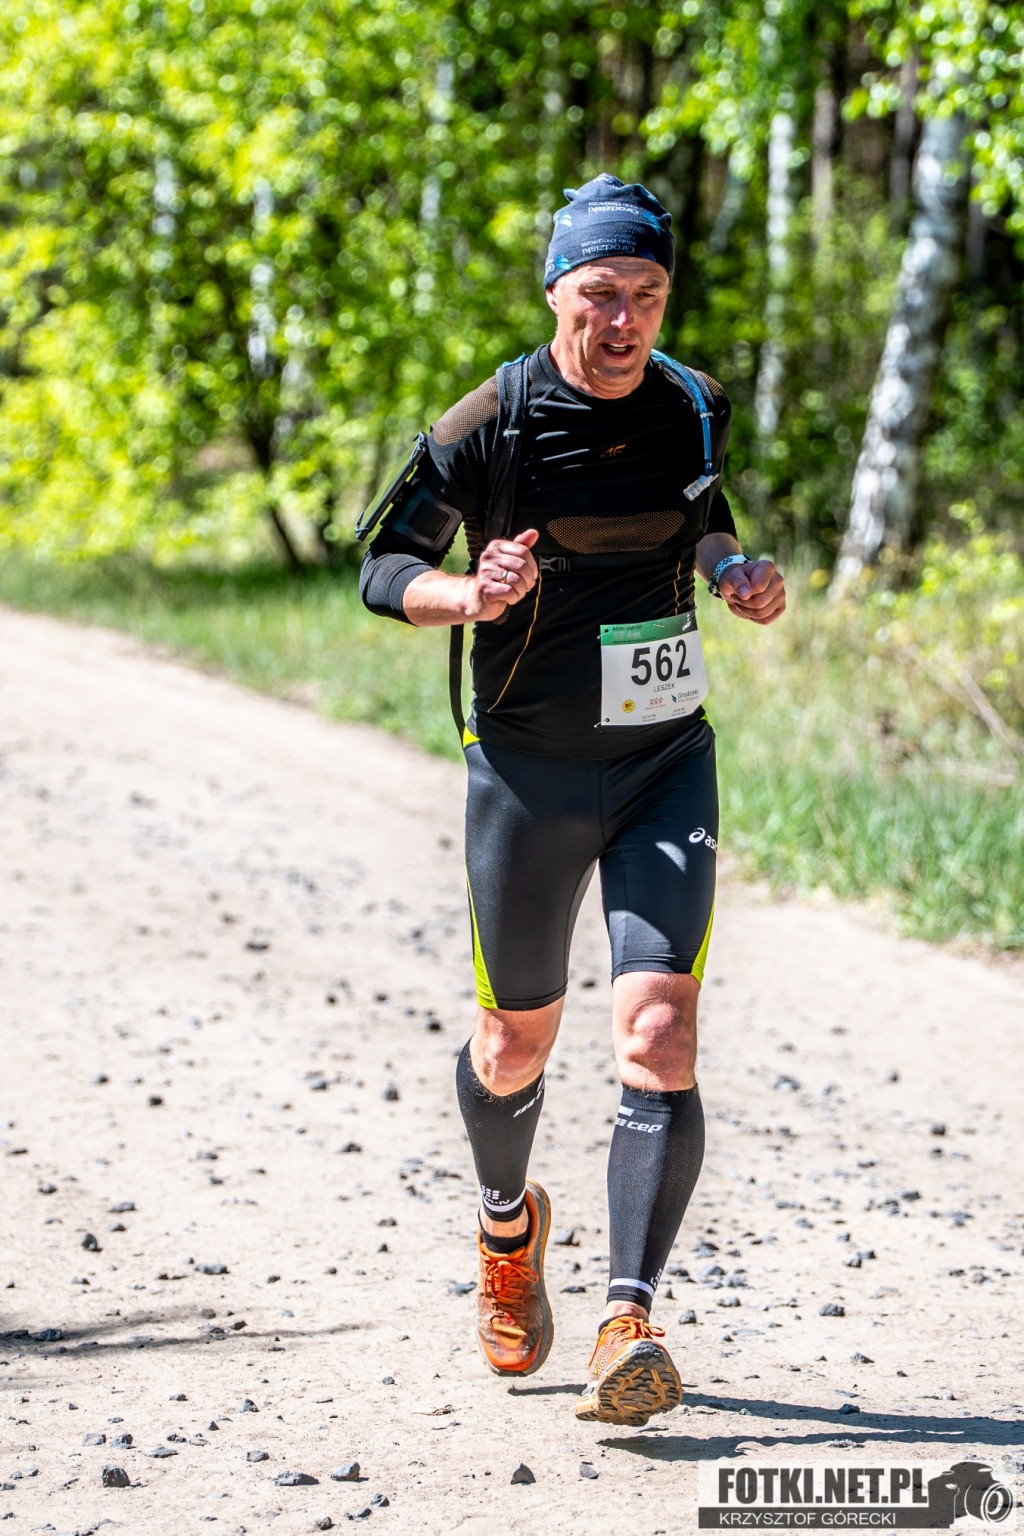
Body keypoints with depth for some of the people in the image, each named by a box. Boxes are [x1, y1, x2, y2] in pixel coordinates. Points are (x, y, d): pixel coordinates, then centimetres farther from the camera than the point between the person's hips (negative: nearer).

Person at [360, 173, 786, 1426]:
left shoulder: (692, 409, 2)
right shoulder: (488, 428, -9)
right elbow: (383, 571, -4)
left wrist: (733, 569, 0)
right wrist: (470, 594, -24)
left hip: (667, 767, 2)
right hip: (529, 772, -1)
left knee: (658, 1034, -16)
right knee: (517, 1044, 12)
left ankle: (630, 1322, -17)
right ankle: (508, 1224, 45)